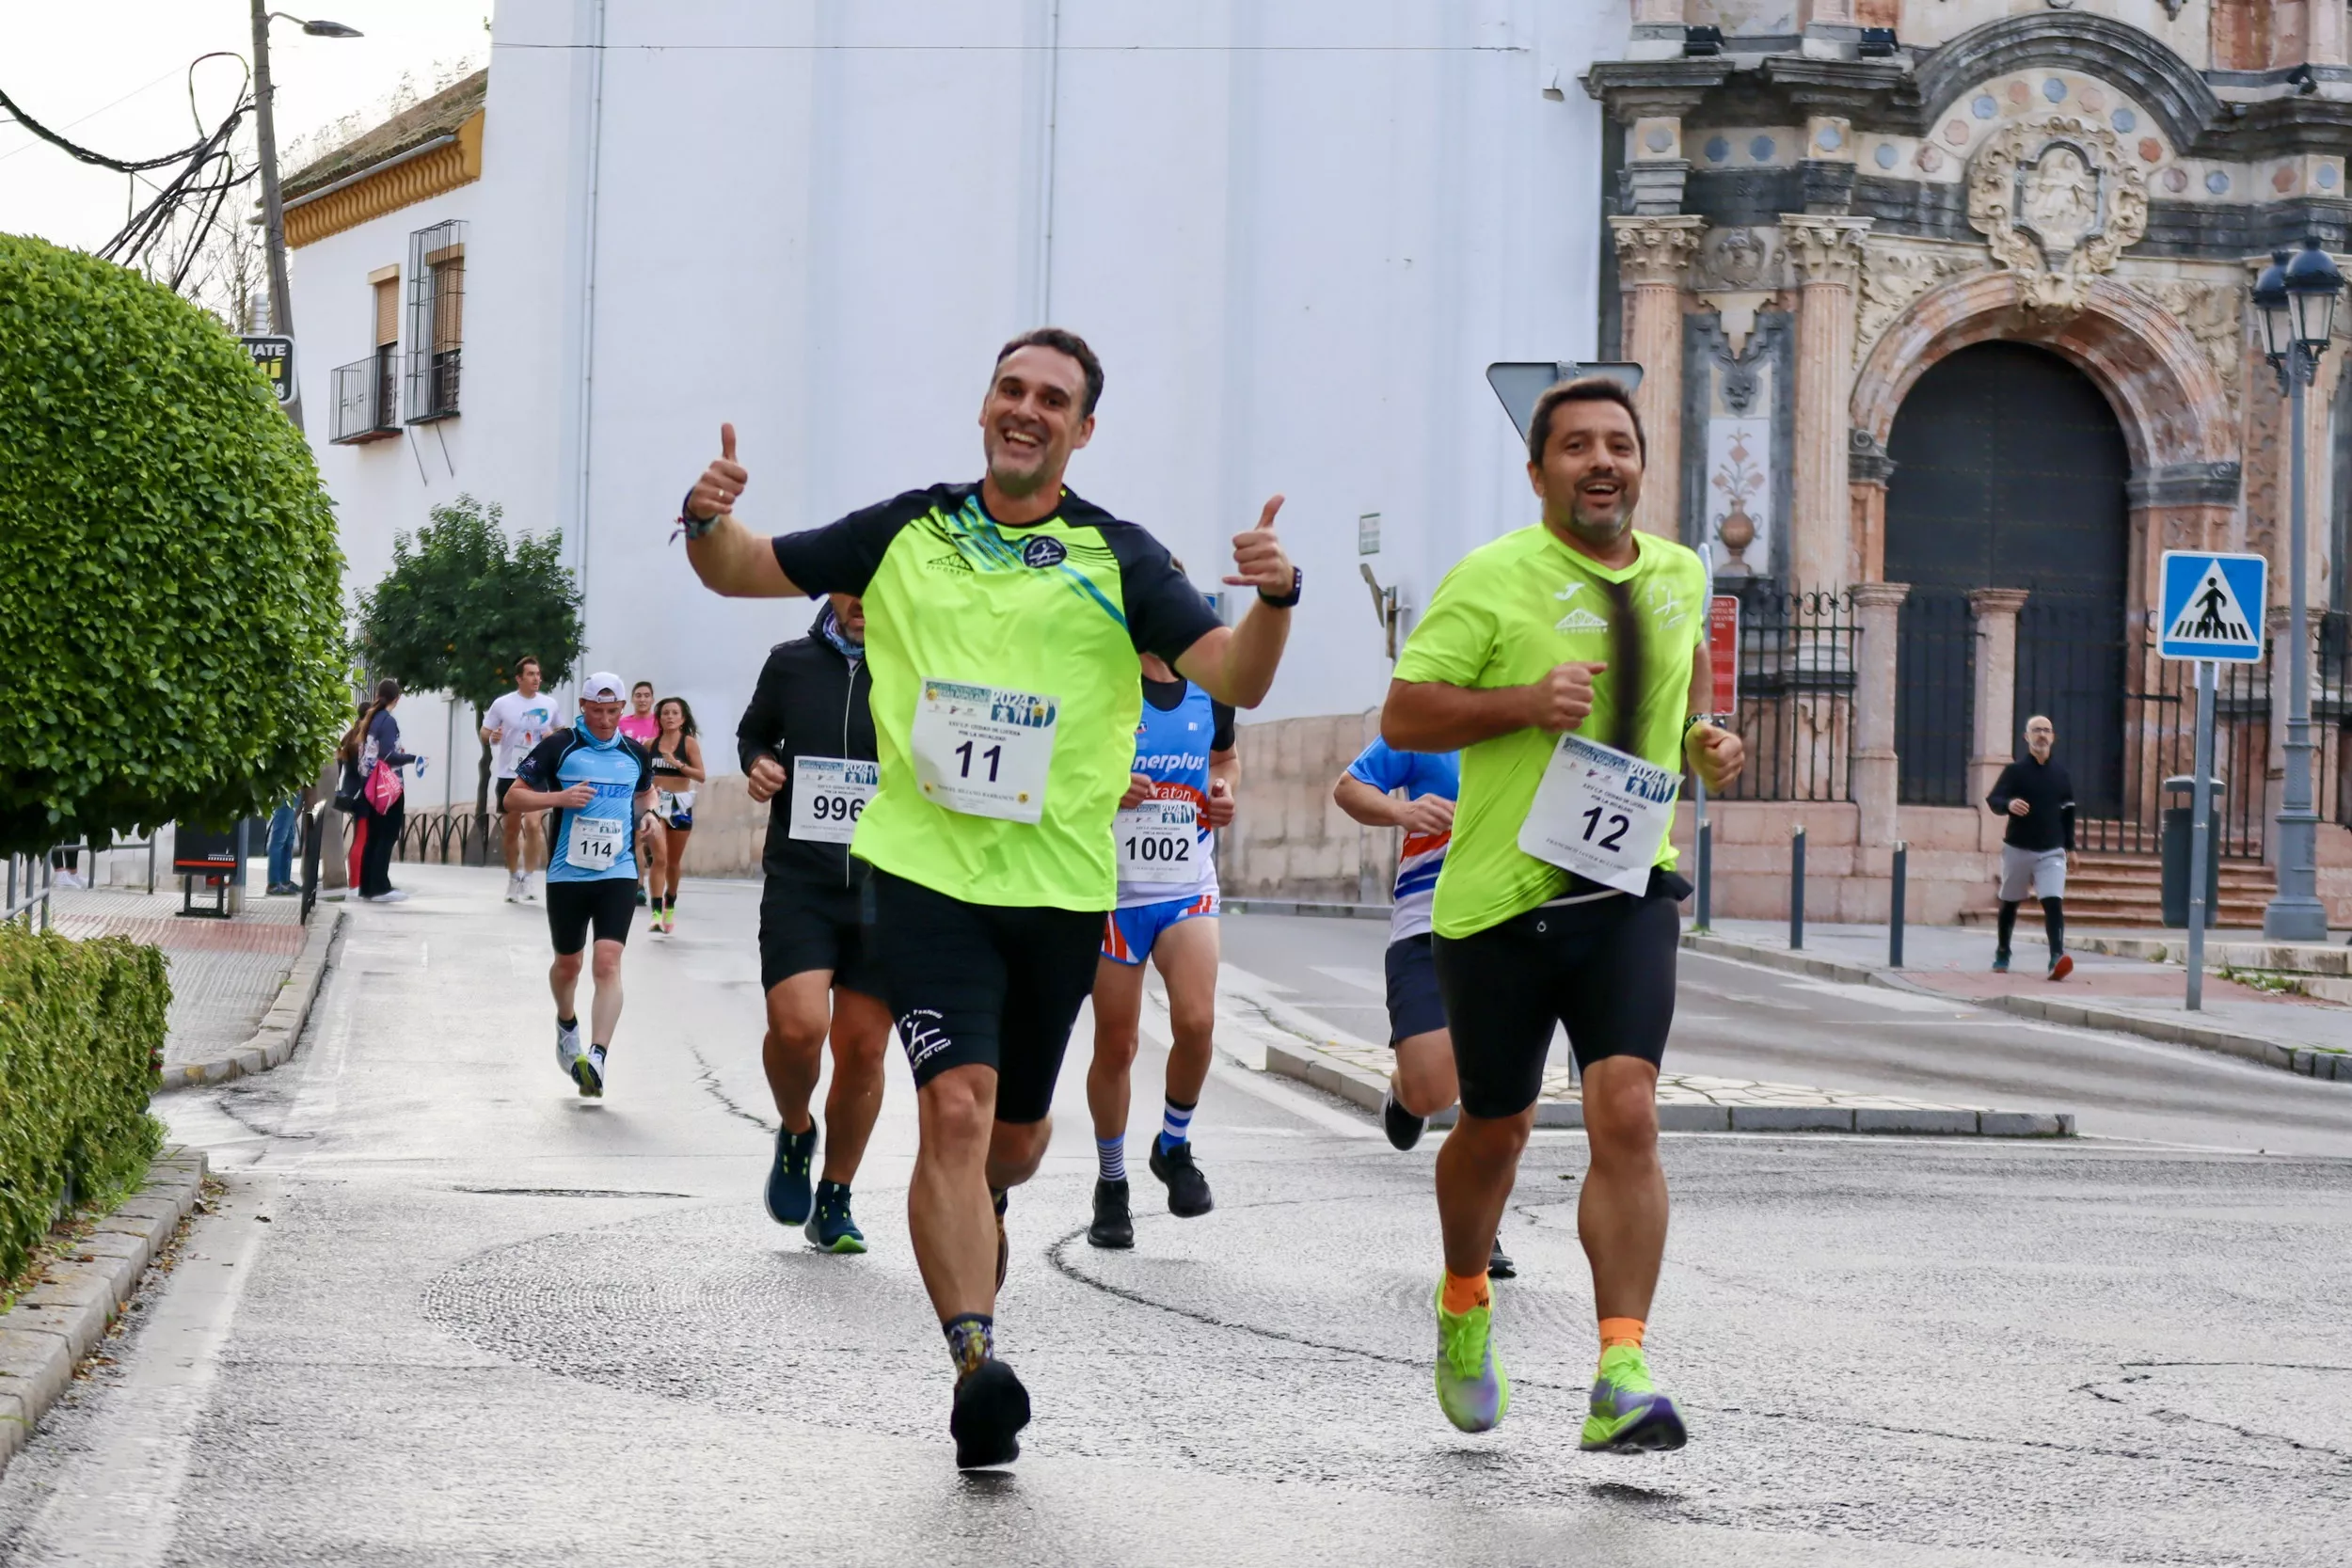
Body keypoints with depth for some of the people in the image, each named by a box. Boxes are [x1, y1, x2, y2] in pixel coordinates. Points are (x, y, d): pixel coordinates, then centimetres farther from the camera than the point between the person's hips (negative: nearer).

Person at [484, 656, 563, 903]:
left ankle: (526, 876, -9)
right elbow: (484, 734, 5)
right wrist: (492, 737, -18)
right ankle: (513, 878, 27)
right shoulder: (503, 704, -2)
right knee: (510, 830, 10)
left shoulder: (550, 704, 2)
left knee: (532, 824, -19)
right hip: (508, 774, 1)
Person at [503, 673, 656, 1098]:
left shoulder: (636, 754, 8)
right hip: (567, 873, -1)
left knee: (608, 963, -15)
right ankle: (567, 1025, 45)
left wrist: (648, 814, 6)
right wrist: (559, 798, -16)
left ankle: (596, 1058, -22)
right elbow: (514, 795, -1)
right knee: (568, 963, 14)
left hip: (618, 872, 1)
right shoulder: (558, 747, -3)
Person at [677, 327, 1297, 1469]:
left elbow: (1233, 681, -6)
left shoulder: (1118, 558, 3)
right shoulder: (906, 533, 8)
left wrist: (1272, 599, -26)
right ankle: (975, 1357, -22)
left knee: (1015, 1137, 13)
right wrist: (707, 521, -8)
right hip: (926, 870, -1)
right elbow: (743, 571, 15)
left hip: (1058, 883, 1)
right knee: (954, 1107, -18)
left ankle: (972, 1212, 49)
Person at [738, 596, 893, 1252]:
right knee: (797, 1025, -19)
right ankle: (795, 1133, 14)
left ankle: (834, 1200, 22)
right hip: (799, 879, 0)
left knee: (862, 1046, 4)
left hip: (884, 886, 0)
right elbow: (753, 731, 21)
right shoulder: (790, 663, 5)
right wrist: (757, 765, 0)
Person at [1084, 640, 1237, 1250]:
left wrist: (1224, 790, 4)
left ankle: (1174, 1146, 10)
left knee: (1196, 1022, -17)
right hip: (1115, 892, -2)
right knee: (1115, 1045, 4)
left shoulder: (1209, 692, 6)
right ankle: (1111, 1185, 23)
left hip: (1189, 888, 2)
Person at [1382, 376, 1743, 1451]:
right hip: (1500, 893, -2)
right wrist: (1526, 701, -21)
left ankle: (1622, 1379, -18)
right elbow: (1403, 717, -8)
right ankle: (1463, 1304, 42)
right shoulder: (1492, 579, -7)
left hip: (1629, 889, 2)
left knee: (1626, 1113, -16)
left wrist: (1705, 735, 12)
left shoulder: (1679, 574, 9)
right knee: (1496, 1128, 12)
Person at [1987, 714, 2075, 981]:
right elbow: (1993, 799, -13)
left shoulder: (2060, 774, 7)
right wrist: (2009, 804, -35)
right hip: (2017, 848, -1)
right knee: (2009, 903, 14)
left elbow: (2068, 811, 16)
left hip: (2051, 851, 1)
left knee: (2054, 903, -17)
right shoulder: (2015, 770, -4)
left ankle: (2057, 957, -28)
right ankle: (2002, 954, 33)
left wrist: (2070, 846, 15)